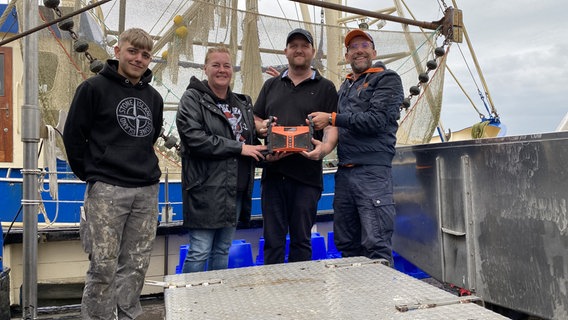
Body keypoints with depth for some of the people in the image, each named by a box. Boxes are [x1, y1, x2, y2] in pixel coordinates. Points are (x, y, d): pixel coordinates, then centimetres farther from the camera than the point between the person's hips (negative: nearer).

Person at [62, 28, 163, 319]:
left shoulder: (154, 98, 14)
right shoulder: (94, 88, -1)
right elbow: (73, 134, -1)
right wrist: (91, 174, -1)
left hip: (147, 191, 5)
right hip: (107, 189, -4)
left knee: (136, 265, 9)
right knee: (103, 267, -1)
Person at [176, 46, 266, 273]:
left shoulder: (242, 103, 17)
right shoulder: (193, 99, -2)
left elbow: (251, 139, 25)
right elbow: (193, 137, -17)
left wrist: (263, 150, 2)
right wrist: (239, 148, -17)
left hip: (236, 189, 6)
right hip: (206, 188, -6)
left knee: (223, 250, 14)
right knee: (199, 252, -3)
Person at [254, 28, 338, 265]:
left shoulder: (325, 87, 8)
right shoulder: (271, 85, 18)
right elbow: (255, 120, 18)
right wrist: (262, 126, -6)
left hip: (306, 176, -2)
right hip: (273, 172, 3)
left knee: (301, 240, 7)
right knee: (273, 240, 7)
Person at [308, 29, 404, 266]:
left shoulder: (387, 79, 1)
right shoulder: (345, 86, 24)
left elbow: (376, 120, -12)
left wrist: (332, 119, -8)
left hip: (372, 171, -7)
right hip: (344, 171, 8)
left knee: (376, 244, -10)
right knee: (345, 243, 13)